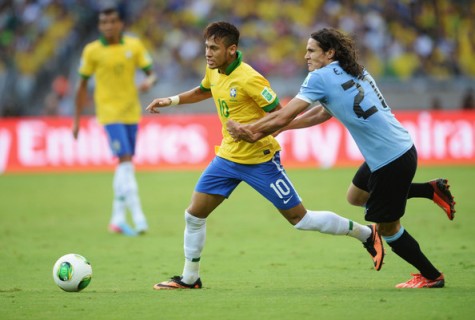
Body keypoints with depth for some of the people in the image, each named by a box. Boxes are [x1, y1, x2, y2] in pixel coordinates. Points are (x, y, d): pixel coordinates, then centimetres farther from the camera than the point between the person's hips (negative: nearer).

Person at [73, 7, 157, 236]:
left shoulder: (134, 46, 2)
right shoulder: (92, 51, -4)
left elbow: (151, 73, 4)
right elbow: (82, 86, 4)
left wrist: (149, 82, -21)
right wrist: (77, 120, 3)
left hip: (131, 112, 4)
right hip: (109, 112, -4)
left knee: (125, 165, 9)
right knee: (125, 160, -17)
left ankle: (118, 219, 18)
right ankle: (138, 217, -20)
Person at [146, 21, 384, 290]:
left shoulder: (249, 79, -23)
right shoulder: (214, 71, 2)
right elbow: (204, 91, 26)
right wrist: (171, 101, 19)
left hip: (260, 160, -7)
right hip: (228, 155, 7)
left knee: (300, 219, -2)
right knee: (194, 214, 3)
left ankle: (367, 234, 14)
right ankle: (189, 278, 18)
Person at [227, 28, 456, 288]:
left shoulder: (321, 77, -11)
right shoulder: (354, 72, 14)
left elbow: (283, 116, -11)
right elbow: (321, 114, 20)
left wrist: (245, 128, 1)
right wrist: (274, 129, 16)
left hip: (391, 161, -9)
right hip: (401, 148, 9)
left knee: (387, 228, 6)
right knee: (355, 197, 26)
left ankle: (431, 276, 18)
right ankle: (431, 190, 22)